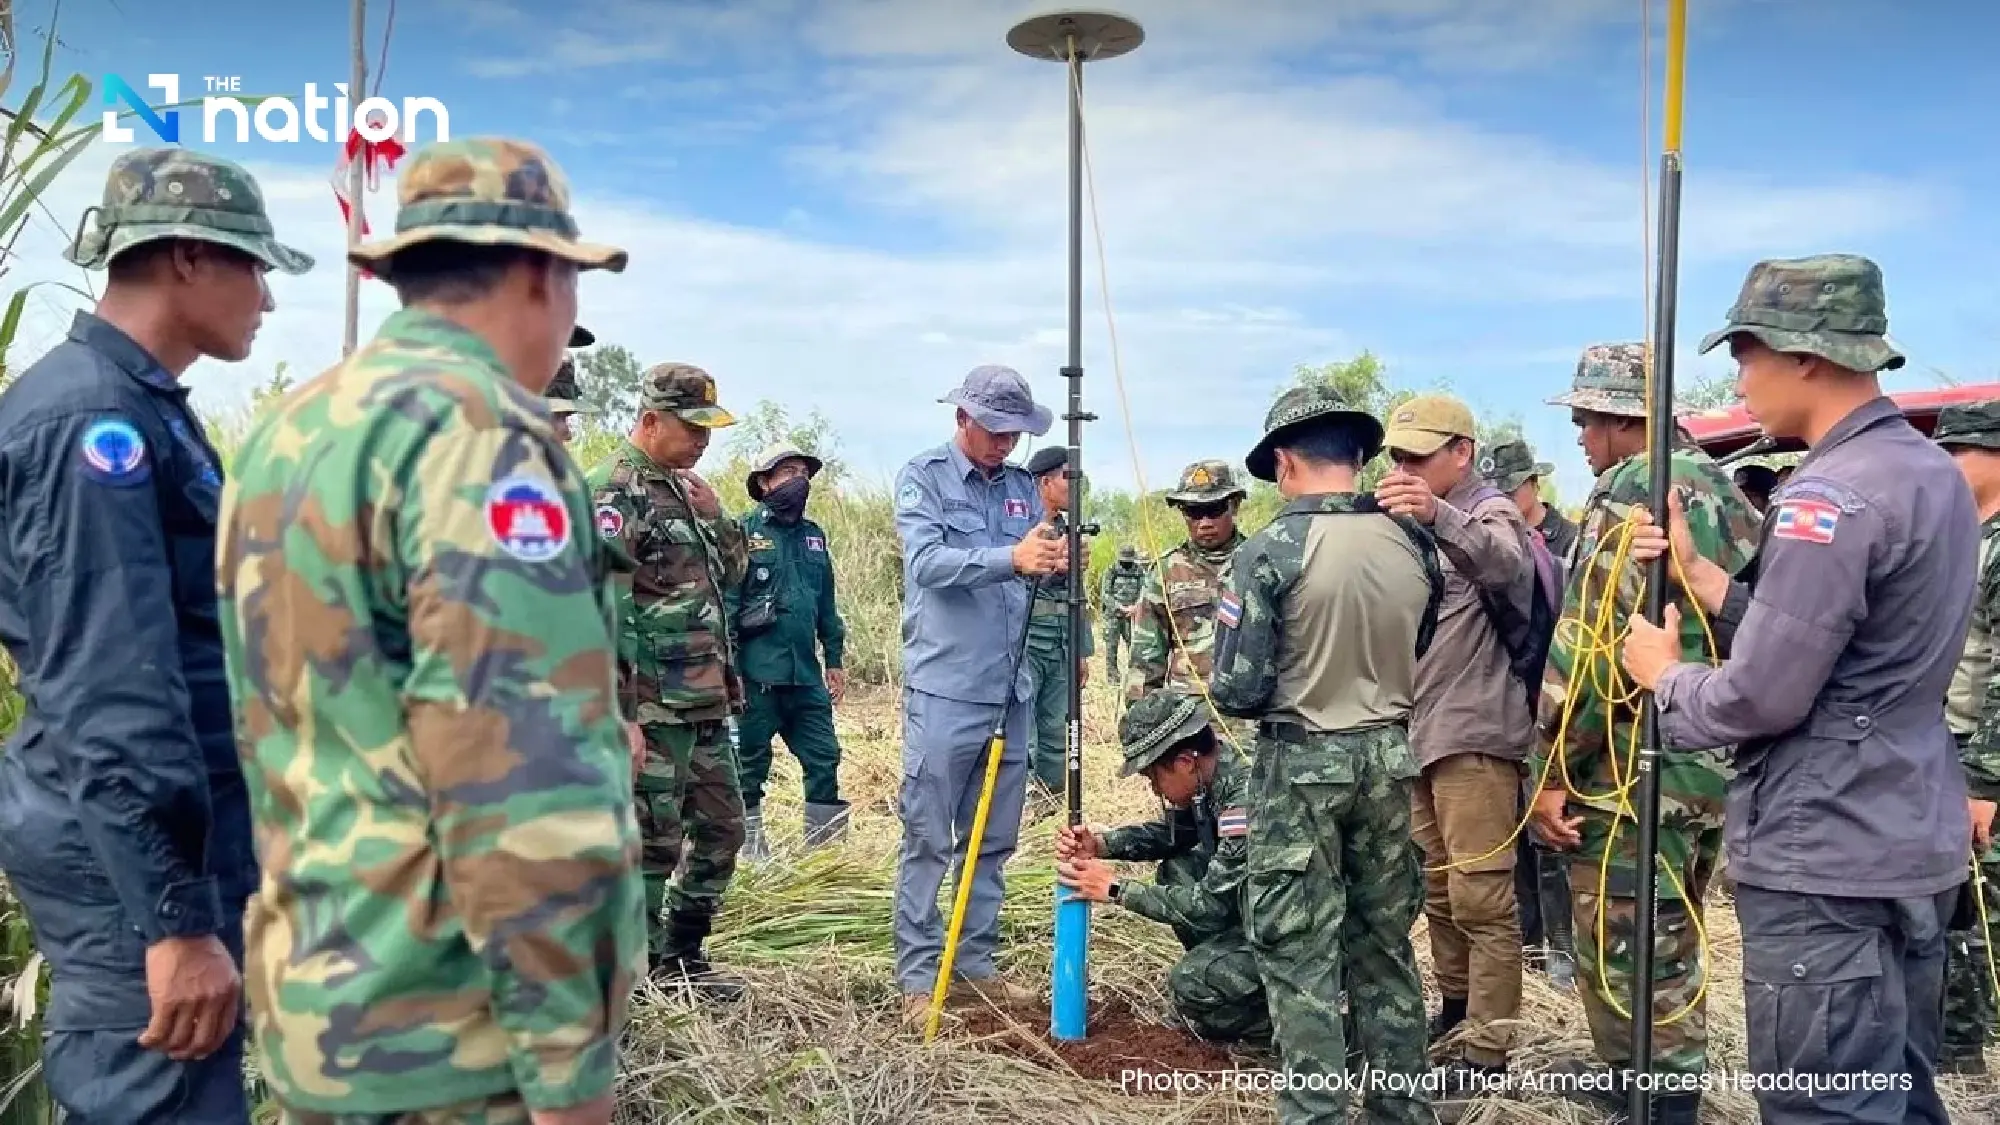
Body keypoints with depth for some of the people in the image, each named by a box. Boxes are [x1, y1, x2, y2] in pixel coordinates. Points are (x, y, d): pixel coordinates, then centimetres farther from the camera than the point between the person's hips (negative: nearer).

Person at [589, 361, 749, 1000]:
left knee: (722, 831, 16)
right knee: (652, 844, 2)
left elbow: (732, 573, 19)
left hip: (708, 703, 9)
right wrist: (622, 716, -21)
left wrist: (715, 517, 0)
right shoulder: (613, 493, -13)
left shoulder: (685, 486, 13)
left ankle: (683, 956, 31)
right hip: (653, 708, -9)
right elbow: (605, 613, -19)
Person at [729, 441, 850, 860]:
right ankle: (751, 844, 19)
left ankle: (824, 842, 17)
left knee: (824, 756, 5)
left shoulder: (814, 535, 14)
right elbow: (727, 602, -9)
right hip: (757, 673, -5)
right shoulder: (744, 532, -4)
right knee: (750, 762, 6)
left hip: (806, 673, 6)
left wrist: (835, 660, 17)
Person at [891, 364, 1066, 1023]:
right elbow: (927, 561, -17)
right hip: (944, 688, -6)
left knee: (993, 840, 12)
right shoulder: (922, 477, -2)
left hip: (1011, 688, 6)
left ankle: (975, 966, 24)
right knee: (928, 840, 0)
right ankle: (918, 977, 9)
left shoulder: (1023, 488, 13)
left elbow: (1036, 570, 9)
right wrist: (1010, 558, -32)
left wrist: (1057, 561, -15)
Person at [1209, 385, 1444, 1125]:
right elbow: (1418, 658, 12)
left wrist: (1236, 696, 6)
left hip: (1301, 765, -5)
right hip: (1388, 759, 6)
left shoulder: (1271, 550, -16)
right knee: (1384, 946, 17)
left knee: (1301, 954, 5)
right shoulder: (1415, 544, 0)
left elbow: (1239, 691, -15)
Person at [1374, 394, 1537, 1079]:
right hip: (1416, 732, 8)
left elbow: (1507, 566, -33)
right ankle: (1455, 1000, 33)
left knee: (1481, 898, -4)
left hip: (1474, 734, -8)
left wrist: (1437, 516, -49)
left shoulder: (1490, 513, -8)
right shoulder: (1410, 521, 16)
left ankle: (1488, 1050, 3)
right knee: (1434, 884, 18)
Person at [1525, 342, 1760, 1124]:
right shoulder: (1723, 492, 11)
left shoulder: (1627, 495, -16)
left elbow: (1587, 651, -20)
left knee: (1622, 953, 3)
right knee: (1672, 942, 22)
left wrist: (1549, 772, -15)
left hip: (1634, 770, -9)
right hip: (1716, 762, 9)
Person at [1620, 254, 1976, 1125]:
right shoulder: (1936, 474, 10)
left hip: (1823, 864, -10)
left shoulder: (1828, 499, -20)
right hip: (1916, 845, 10)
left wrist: (1664, 676, -3)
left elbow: (1760, 698, -21)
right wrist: (1699, 574, 6)